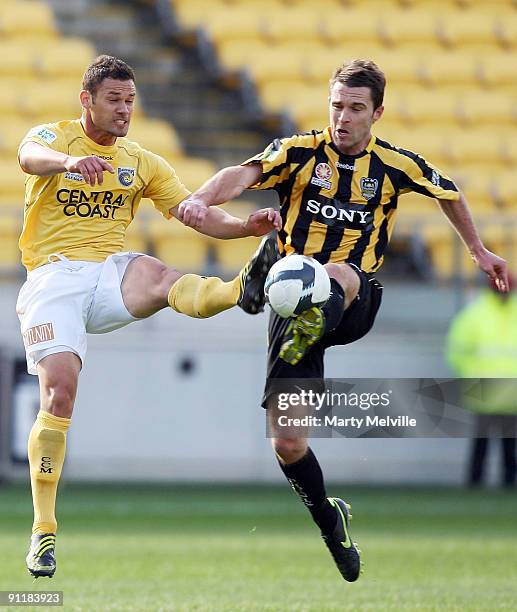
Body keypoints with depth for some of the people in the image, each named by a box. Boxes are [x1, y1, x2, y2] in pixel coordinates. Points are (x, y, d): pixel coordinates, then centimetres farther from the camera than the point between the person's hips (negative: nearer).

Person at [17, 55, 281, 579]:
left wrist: (247, 226, -12)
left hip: (111, 272, 3)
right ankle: (43, 531, -12)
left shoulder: (141, 163, 16)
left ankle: (243, 290, -62)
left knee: (156, 275, -31)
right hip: (53, 276, -3)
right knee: (59, 389, -19)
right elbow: (30, 157, -22)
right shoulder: (54, 136, 3)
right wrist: (72, 161, -46)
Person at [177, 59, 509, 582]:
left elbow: (448, 193, 27)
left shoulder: (394, 165, 5)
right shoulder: (298, 152, -1)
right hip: (293, 301, 0)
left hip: (356, 305, 0)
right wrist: (203, 198, -42)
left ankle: (307, 336, -70)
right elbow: (246, 173, -21)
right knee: (286, 443, -6)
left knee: (339, 275, -40)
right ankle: (330, 522, 19)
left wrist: (479, 251, 34)